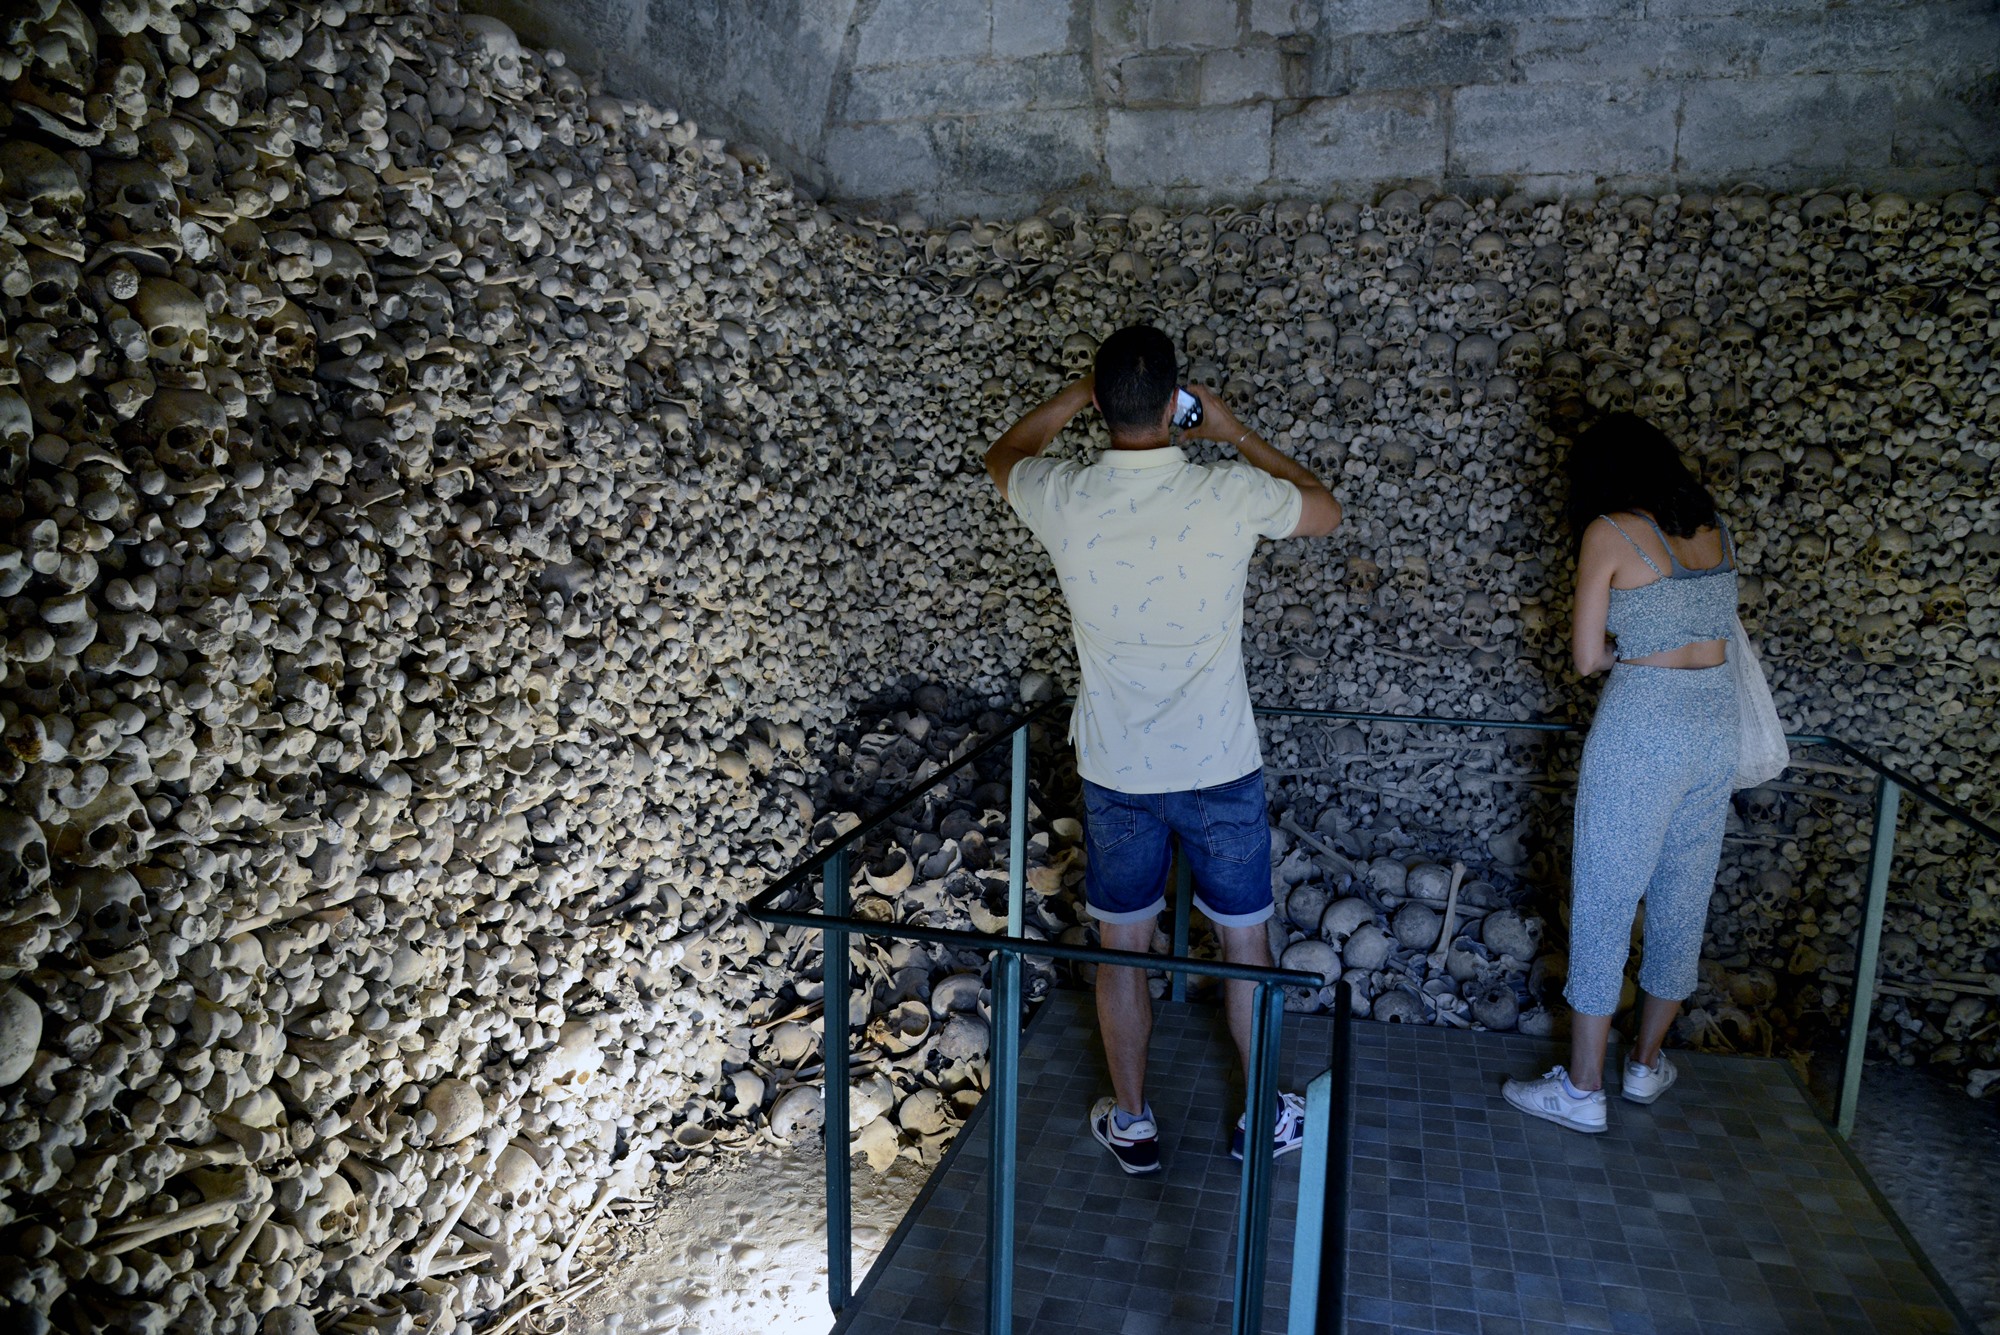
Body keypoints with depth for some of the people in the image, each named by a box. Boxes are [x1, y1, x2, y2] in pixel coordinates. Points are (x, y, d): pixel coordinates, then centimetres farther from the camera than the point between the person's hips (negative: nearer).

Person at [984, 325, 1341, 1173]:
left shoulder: (1063, 499, -12)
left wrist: (1073, 398, 16)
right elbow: (1325, 511, 8)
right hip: (1220, 766, 0)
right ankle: (1263, 1116, 34)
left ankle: (1131, 1123, 31)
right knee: (1245, 943, 17)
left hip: (1115, 770, 1)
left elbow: (1003, 456, 14)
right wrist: (1236, 433, 10)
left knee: (1121, 946, 16)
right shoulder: (1231, 494, -15)